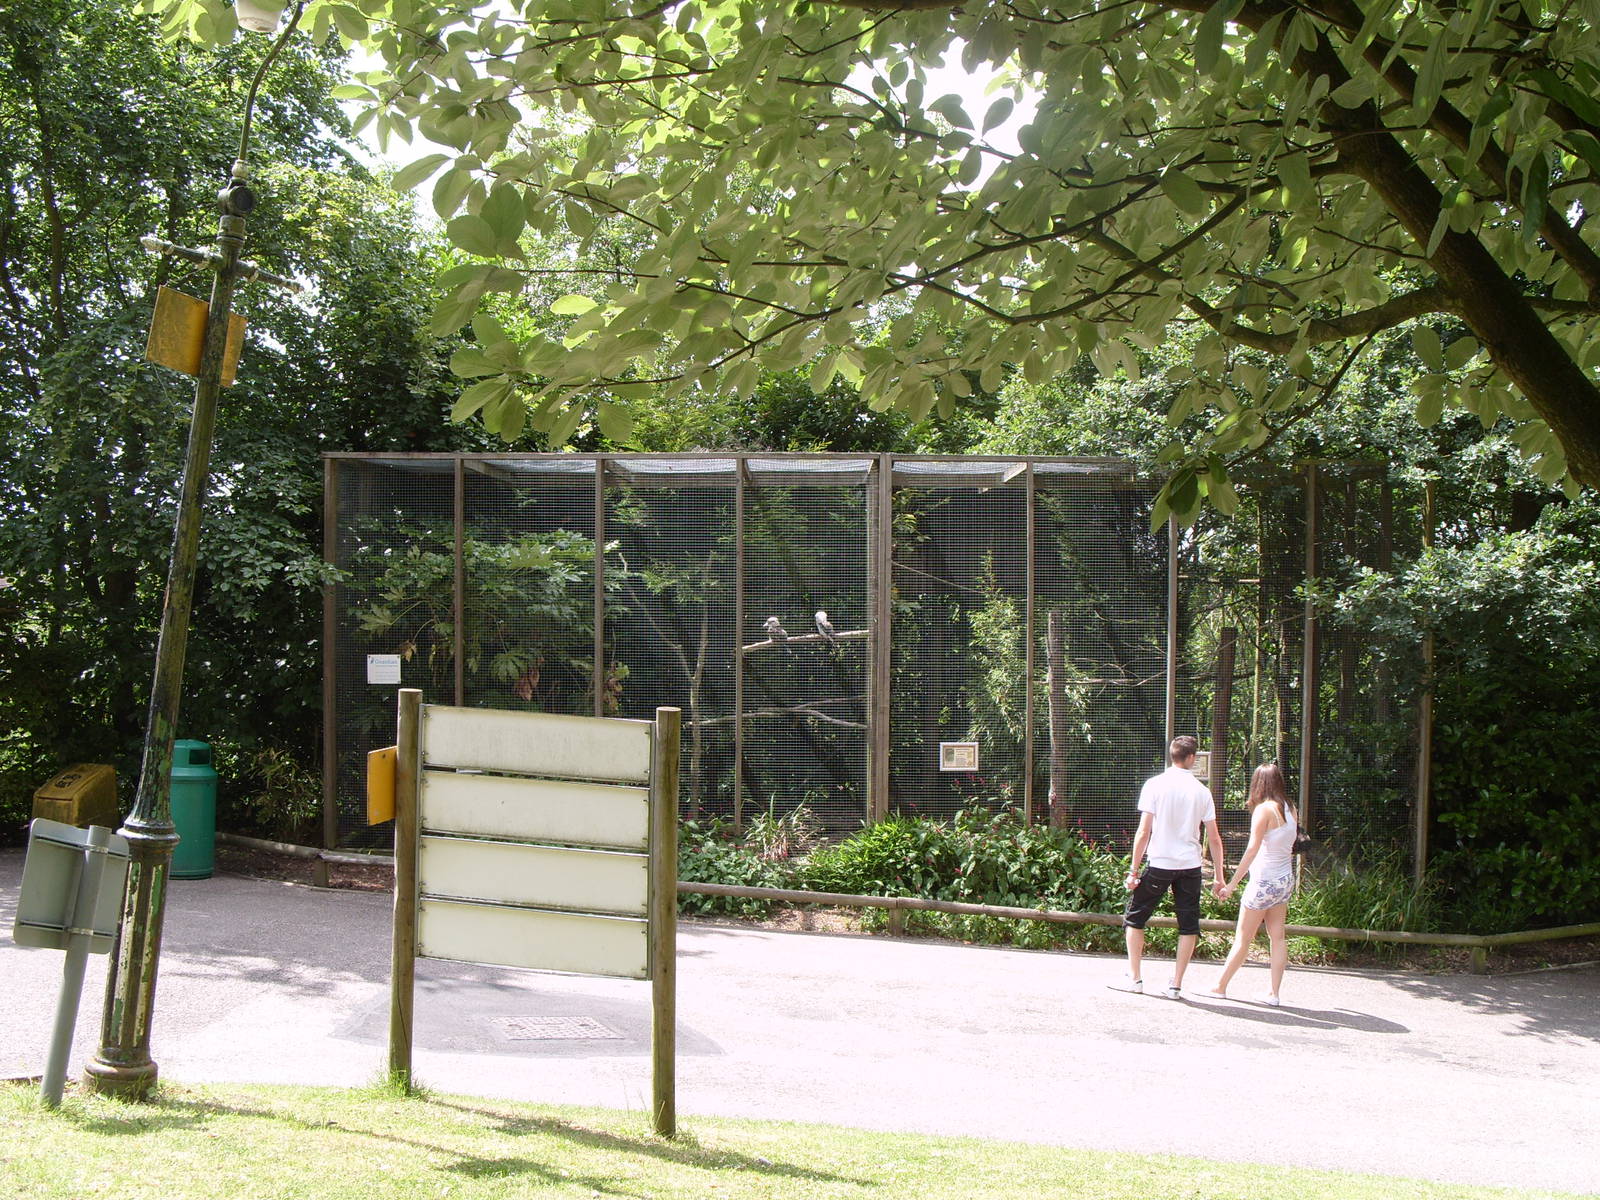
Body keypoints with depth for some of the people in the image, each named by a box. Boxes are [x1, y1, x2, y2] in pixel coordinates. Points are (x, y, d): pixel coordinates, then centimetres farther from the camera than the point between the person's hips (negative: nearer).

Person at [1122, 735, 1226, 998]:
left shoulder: (1155, 785, -5)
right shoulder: (1202, 791, 3)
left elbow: (1144, 831, -8)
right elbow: (1214, 839, 5)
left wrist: (1134, 870, -3)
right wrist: (1219, 877, 13)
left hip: (1159, 863, -2)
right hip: (1190, 866, 2)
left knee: (1135, 918, 13)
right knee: (1188, 925, 11)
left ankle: (1135, 977, 11)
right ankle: (1176, 984, 8)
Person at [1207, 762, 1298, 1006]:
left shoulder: (1264, 809, -15)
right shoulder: (1289, 809, 5)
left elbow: (1252, 849, -21)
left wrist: (1232, 883, -20)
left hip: (1264, 881, -7)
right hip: (1285, 880, 7)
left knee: (1242, 939, 2)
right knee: (1277, 936, 9)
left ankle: (1220, 987, 11)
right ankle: (1274, 993, 9)